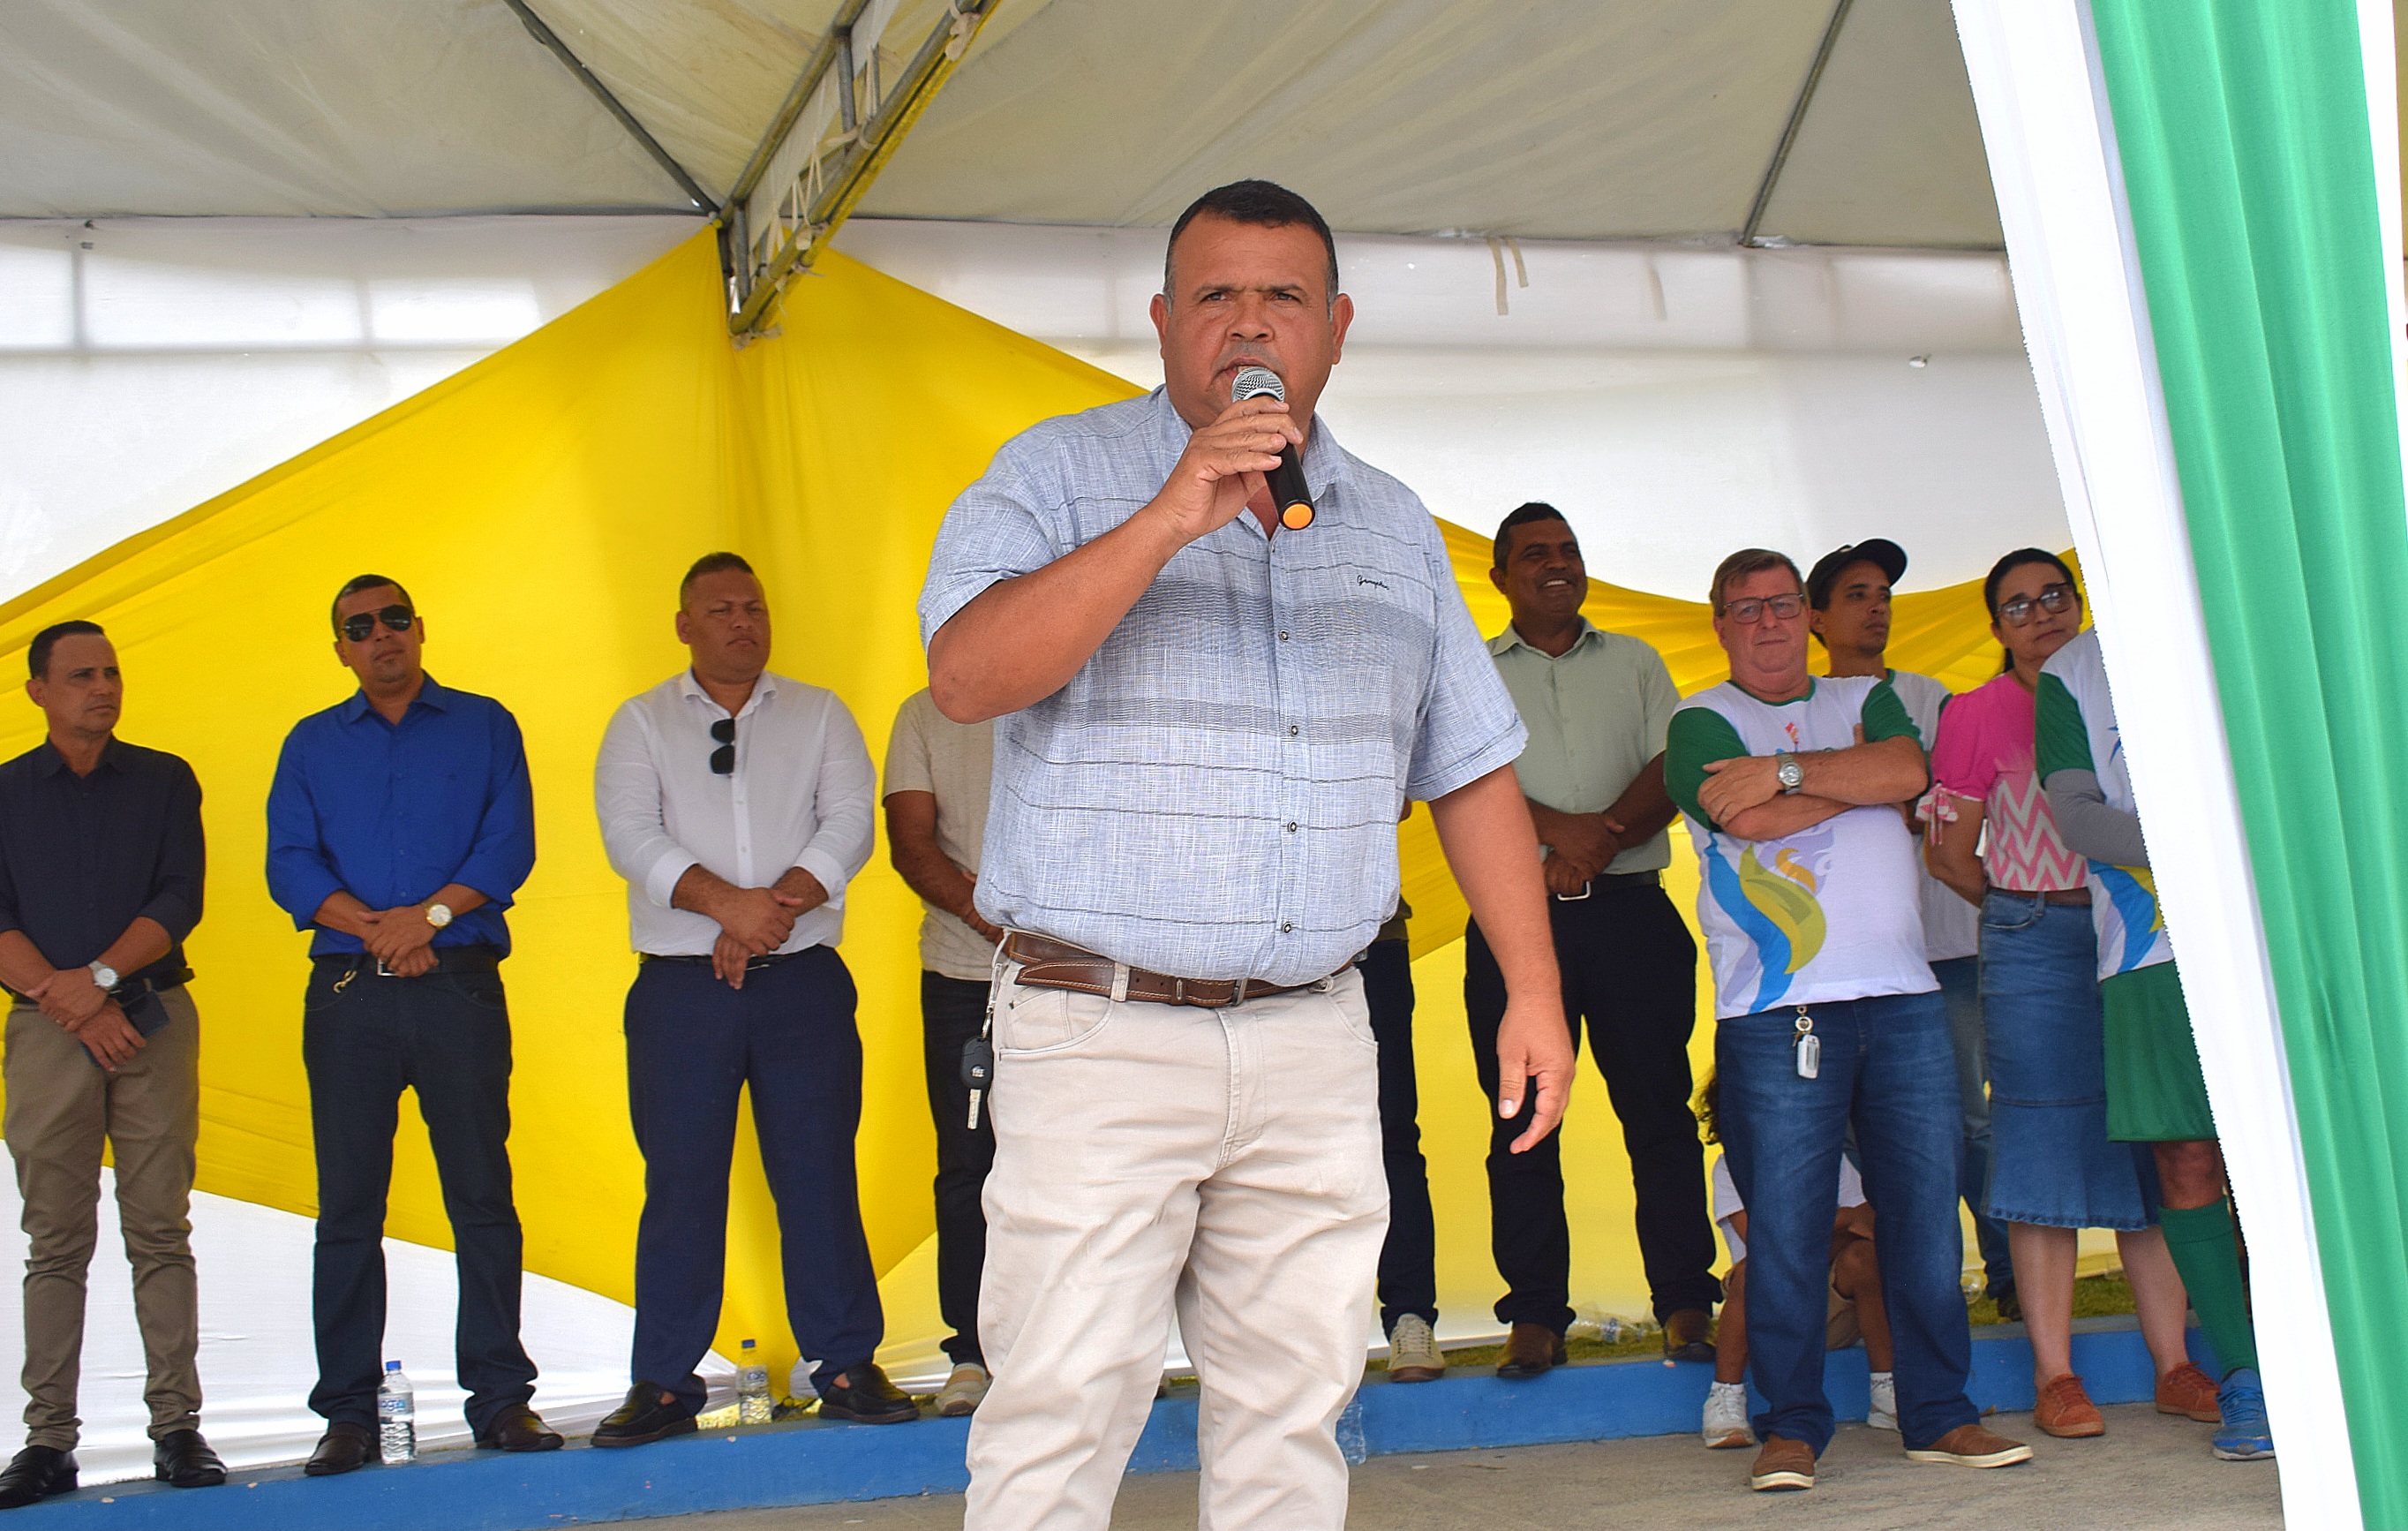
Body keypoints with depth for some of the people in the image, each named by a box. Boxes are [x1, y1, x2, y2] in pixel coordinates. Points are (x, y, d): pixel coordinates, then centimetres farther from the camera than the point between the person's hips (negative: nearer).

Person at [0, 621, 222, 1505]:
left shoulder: (165, 781, 11)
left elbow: (181, 900, 1)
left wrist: (99, 977, -12)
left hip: (154, 1020, 0)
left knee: (159, 1231, -3)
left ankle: (177, 1429, -1)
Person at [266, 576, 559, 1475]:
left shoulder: (484, 727, 12)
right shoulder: (312, 744, 15)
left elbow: (509, 845, 1)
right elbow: (289, 864, 4)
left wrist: (429, 914, -13)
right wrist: (372, 926, -12)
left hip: (460, 986, -1)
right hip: (348, 991, 1)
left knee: (481, 1193, -3)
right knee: (348, 1204, 0)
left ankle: (500, 1398, 2)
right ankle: (348, 1411, 5)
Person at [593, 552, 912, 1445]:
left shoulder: (819, 716, 13)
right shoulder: (641, 724, 9)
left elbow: (849, 827, 0)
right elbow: (631, 836, -6)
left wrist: (777, 908, -15)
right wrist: (729, 903, -20)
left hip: (804, 979, 1)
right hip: (682, 986, -1)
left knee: (818, 1170, 1)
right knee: (681, 1180, 1)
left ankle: (846, 1366, 9)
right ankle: (665, 1384, 8)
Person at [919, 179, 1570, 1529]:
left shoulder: (1394, 527, 16)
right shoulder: (1062, 476, 2)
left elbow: (1472, 770, 18)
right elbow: (968, 678, -15)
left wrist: (1536, 988, 11)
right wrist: (1169, 522, -20)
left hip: (1316, 1046, 4)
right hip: (1102, 1030, -4)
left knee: (1294, 1411, 7)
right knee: (1062, 1414, -7)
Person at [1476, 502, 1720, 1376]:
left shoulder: (1634, 663, 17)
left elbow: (1673, 770, 4)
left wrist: (1595, 844, -12)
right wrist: (1559, 828, -17)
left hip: (1630, 910, 1)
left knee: (1658, 1106, -1)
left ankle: (1686, 1301, 3)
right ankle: (1536, 1314, 2)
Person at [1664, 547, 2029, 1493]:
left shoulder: (1866, 699, 20)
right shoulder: (1701, 723, 8)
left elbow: (1907, 769, -2)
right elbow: (1748, 819, -11)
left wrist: (1787, 771, -8)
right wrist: (1858, 778, 1)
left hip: (1902, 995, 4)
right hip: (1777, 1010, -3)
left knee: (1926, 1209, 4)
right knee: (1785, 1224, -5)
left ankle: (1940, 1416, 13)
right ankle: (1791, 1426, 5)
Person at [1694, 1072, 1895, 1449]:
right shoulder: (1731, 1166, -1)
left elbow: (1869, 1229, -3)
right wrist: (1835, 1223, -13)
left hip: (1834, 1309, 2)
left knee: (1860, 1258, -27)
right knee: (1754, 1271, -34)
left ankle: (1886, 1392, -14)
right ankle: (1725, 1399, -23)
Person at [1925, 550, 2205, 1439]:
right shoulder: (1978, 715, 2)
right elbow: (1952, 855, 3)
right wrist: (2032, 909, 9)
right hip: (2036, 947, -3)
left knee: (2155, 1146, 5)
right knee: (2049, 1142, -3)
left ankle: (2174, 1364, 12)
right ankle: (2054, 1376, 2)